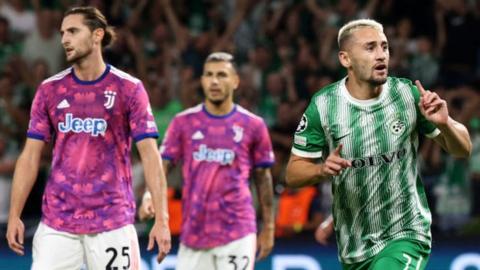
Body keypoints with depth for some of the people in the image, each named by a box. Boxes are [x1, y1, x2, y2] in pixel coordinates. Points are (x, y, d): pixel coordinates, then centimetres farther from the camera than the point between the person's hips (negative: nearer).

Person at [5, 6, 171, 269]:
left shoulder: (129, 89, -1)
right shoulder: (49, 90, 7)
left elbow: (150, 156, -5)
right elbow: (30, 156, 8)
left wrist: (161, 220, -13)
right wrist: (14, 216, 1)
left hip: (112, 223, -2)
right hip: (56, 223, 2)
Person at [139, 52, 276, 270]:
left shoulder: (253, 125, 4)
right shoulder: (184, 122, 6)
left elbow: (263, 176, 11)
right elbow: (163, 165, 2)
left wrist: (268, 227, 11)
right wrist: (149, 196, -17)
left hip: (236, 233, -1)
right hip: (193, 231, 2)